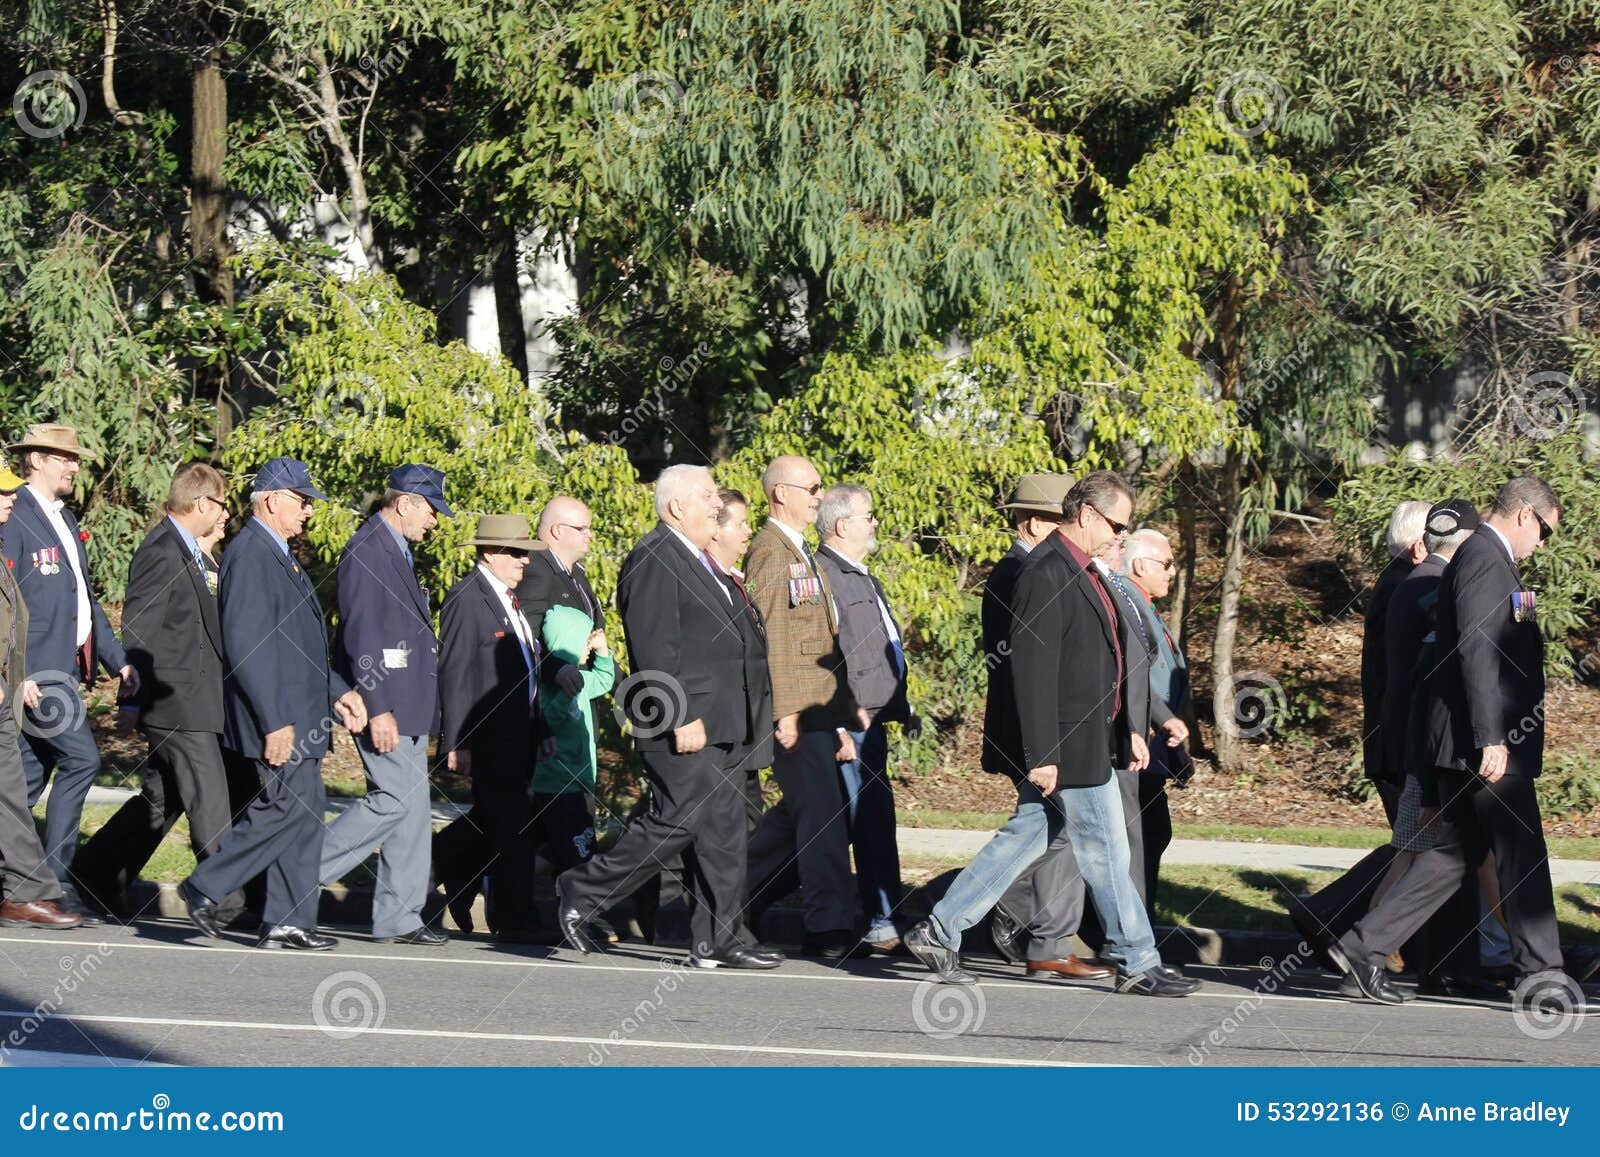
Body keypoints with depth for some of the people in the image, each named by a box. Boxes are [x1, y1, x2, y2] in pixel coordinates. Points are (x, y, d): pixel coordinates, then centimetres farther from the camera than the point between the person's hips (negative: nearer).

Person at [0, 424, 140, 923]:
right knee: (80, 759, -15)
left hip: (64, 668, 9)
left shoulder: (65, 521, 19)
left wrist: (118, 659, 18)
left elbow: (86, 599, 24)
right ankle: (55, 880, -11)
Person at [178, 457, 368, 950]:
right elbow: (245, 647, -21)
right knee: (289, 806, -13)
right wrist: (275, 720, -23)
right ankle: (205, 887, -4)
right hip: (275, 714, -10)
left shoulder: (279, 555, 18)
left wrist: (338, 690, 16)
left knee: (305, 810, 8)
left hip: (298, 713, 10)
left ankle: (288, 922, 10)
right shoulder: (249, 555, -15)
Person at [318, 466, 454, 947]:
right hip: (384, 706, -10)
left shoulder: (397, 552, 18)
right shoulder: (366, 551, -13)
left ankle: (398, 918, 10)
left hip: (407, 706, 10)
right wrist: (377, 709, -23)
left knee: (413, 808, 8)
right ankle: (302, 871, -6)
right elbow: (360, 636, -19)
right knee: (394, 798, -14)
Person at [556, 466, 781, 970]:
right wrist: (682, 718, -23)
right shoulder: (653, 560, -13)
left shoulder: (697, 562, 20)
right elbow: (655, 649, -19)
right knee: (680, 820, -11)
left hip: (717, 724, 10)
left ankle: (721, 941, 7)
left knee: (723, 828, 6)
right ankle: (581, 891, 3)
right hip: (684, 726, -10)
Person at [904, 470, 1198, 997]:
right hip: (1068, 746, -10)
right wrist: (1041, 755, -23)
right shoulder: (1047, 573, -18)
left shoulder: (1080, 570, 15)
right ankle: (1136, 963, 8)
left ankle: (940, 930, 16)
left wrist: (1128, 729, 24)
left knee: (1024, 838, 12)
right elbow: (1033, 669, -21)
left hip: (1092, 736, 10)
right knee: (1106, 850, -1)